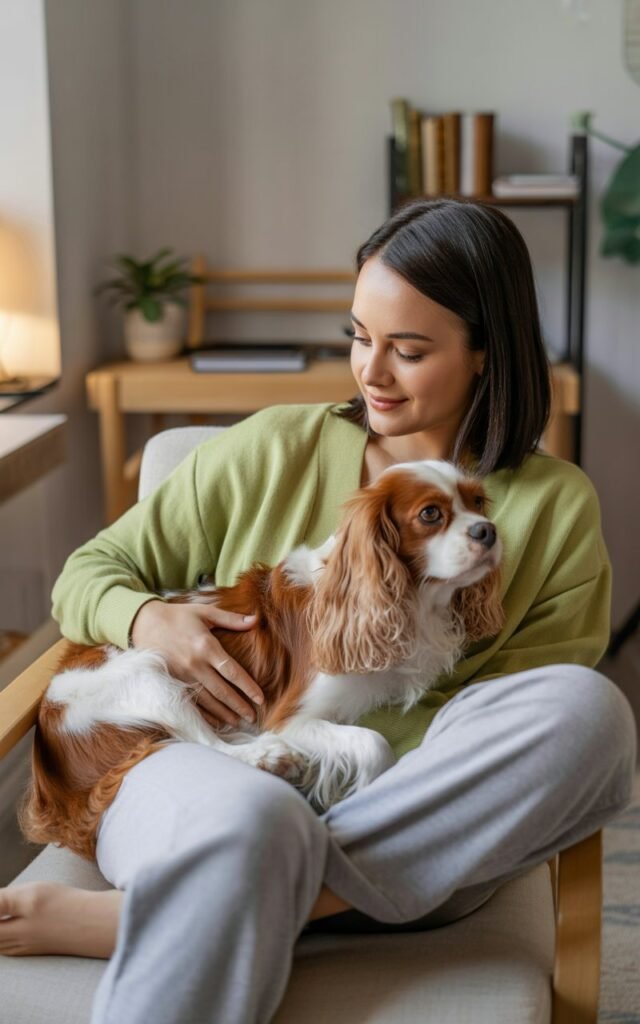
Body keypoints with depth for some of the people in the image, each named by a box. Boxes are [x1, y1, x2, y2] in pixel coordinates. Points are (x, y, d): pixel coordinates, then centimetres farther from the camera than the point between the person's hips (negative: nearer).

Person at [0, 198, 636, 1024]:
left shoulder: (556, 508, 9)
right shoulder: (273, 450, 12)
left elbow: (535, 725, 2)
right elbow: (90, 572, 17)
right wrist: (148, 621, -8)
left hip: (414, 837, 3)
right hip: (214, 768, -2)